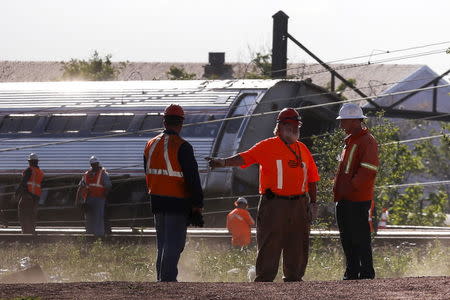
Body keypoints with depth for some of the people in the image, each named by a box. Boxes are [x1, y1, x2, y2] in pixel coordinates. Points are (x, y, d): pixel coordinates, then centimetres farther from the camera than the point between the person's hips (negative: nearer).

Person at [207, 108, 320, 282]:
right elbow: (245, 157, -12)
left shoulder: (303, 150, 16)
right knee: (269, 246, -6)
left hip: (299, 205, 5)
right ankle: (264, 281, -3)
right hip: (274, 205, -5)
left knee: (297, 247, 9)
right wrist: (223, 162, -28)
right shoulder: (268, 146, 0)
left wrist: (313, 202, 12)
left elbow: (312, 178, 19)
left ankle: (293, 278, 20)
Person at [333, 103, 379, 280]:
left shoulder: (367, 141, -9)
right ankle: (352, 273, 17)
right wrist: (339, 191, 15)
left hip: (358, 201, -10)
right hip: (344, 200, 10)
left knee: (360, 239, -8)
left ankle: (366, 273, -4)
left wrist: (352, 187, -21)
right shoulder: (350, 141, 21)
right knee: (347, 239, 11)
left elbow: (368, 170, -19)